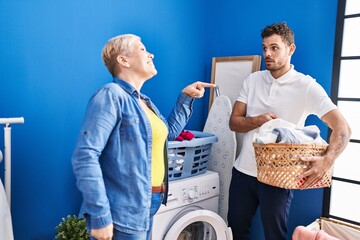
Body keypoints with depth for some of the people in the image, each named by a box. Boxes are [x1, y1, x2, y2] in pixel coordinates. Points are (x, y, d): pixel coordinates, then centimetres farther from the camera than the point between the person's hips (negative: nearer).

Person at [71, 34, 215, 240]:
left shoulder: (144, 101, 11)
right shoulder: (112, 95, -16)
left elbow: (169, 131, 27)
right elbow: (85, 156, -23)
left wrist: (186, 97, 18)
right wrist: (100, 216, -25)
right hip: (122, 214, -9)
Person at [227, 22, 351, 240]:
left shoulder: (306, 86, -10)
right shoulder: (253, 80, 3)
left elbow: (343, 128, -17)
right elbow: (234, 122, 2)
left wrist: (326, 161, -35)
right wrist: (258, 121, -18)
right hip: (243, 171, 4)